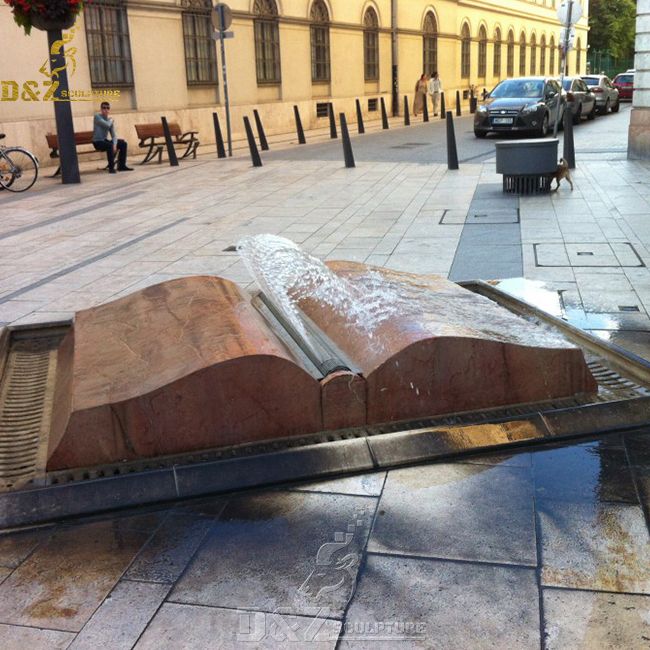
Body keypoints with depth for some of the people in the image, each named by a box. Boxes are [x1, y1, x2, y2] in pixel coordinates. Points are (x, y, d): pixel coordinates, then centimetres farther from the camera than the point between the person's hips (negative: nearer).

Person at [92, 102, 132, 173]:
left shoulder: (110, 120, 8)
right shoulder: (97, 116, -11)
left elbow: (113, 135, 3)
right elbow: (107, 125, -26)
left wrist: (115, 145, -16)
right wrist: (111, 120, -3)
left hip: (105, 141, 7)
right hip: (97, 142, -7)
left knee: (123, 143, -2)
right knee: (110, 145, -34)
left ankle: (121, 166, 1)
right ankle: (111, 167, -24)